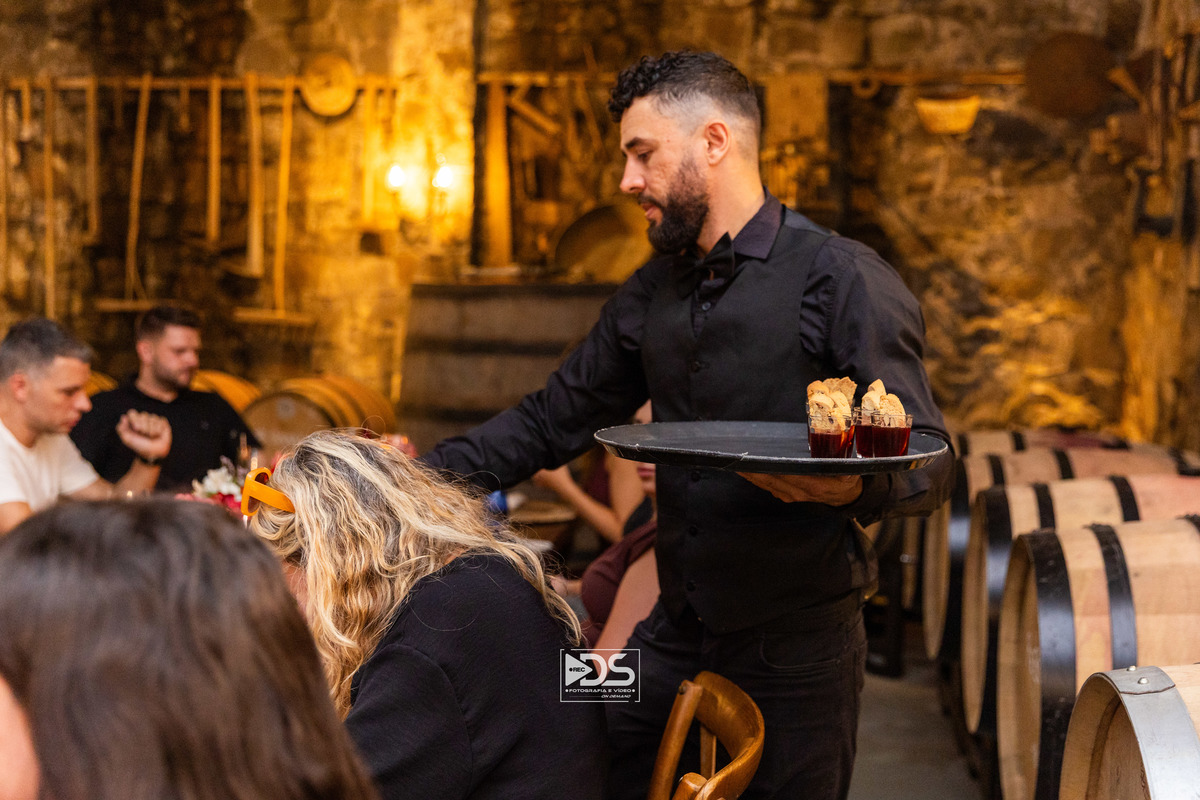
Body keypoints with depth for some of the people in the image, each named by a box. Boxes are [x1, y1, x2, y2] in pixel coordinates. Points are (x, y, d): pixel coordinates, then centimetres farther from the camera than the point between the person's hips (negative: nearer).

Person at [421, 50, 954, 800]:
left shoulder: (844, 280, -11)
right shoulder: (651, 293, 10)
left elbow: (929, 463, -12)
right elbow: (552, 421, 15)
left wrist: (852, 485, -34)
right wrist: (427, 472, 3)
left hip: (797, 648, -5)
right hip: (673, 639, 6)